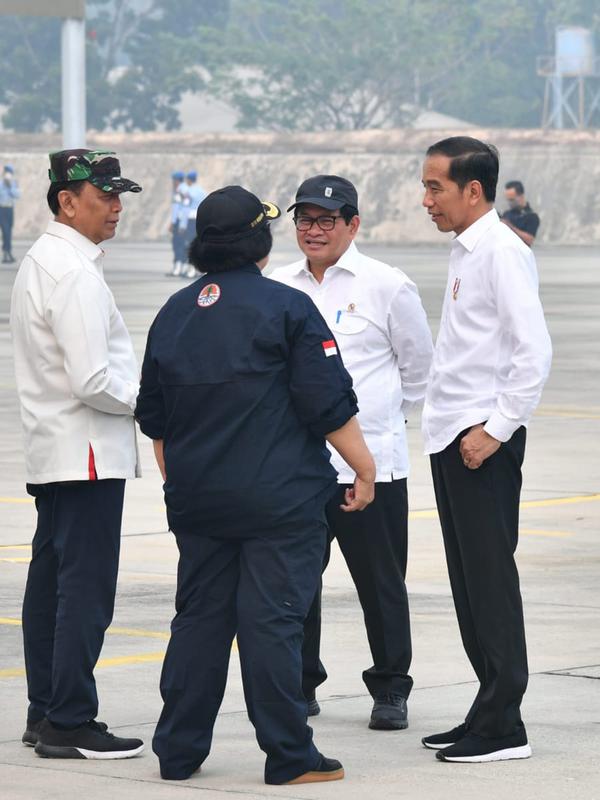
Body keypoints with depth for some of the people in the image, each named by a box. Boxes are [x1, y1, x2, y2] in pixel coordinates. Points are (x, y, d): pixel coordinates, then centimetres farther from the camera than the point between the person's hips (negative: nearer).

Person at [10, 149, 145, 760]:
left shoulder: (40, 262, 14)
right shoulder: (74, 273, -17)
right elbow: (93, 380, -23)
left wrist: (143, 392, 14)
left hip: (51, 451, 11)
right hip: (87, 455, -11)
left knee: (50, 582, 13)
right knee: (86, 589, -9)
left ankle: (44, 712, 19)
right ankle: (70, 724, -9)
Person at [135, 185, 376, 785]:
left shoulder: (174, 312, 9)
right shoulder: (286, 307, -9)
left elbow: (153, 416, 16)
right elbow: (329, 403, -10)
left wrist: (177, 481, 28)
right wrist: (365, 468, 0)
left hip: (196, 500, 5)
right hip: (277, 498, -5)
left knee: (198, 616, 11)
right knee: (272, 619, -4)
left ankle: (179, 751, 14)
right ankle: (289, 757, -1)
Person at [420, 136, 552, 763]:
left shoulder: (502, 252, -12)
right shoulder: (464, 253, 15)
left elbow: (534, 351, -19)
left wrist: (494, 429, -19)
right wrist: (449, 428, 16)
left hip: (484, 443, -9)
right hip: (451, 439, 9)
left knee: (490, 581, -7)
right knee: (468, 583, 12)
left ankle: (502, 727, -4)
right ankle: (487, 712, 18)